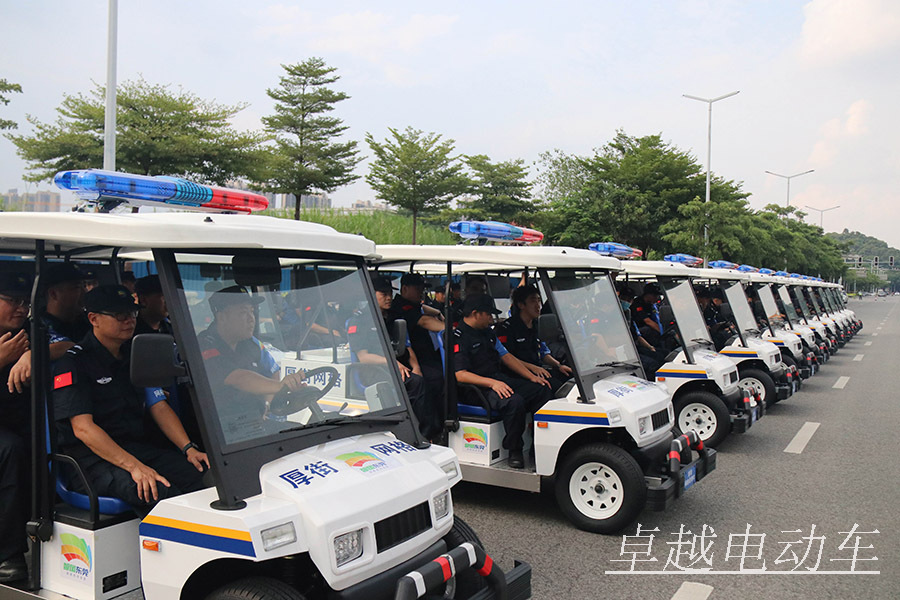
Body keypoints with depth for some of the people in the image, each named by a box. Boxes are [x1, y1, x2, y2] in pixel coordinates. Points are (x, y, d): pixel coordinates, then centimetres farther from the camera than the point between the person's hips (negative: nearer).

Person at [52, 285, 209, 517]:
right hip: (92, 457, -6)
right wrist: (133, 466, -28)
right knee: (155, 491, -33)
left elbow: (159, 407, 12)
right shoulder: (73, 363, -7)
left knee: (201, 473, -19)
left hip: (138, 449, 6)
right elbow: (83, 428, -17)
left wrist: (189, 448, -4)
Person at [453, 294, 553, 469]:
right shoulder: (457, 338, -10)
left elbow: (507, 357, 21)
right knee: (514, 401, -34)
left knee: (543, 390, -5)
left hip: (500, 380, 9)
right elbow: (460, 374, -19)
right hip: (476, 389, -9)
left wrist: (532, 377, 11)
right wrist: (492, 383, -28)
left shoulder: (488, 333, 19)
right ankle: (514, 451, -16)